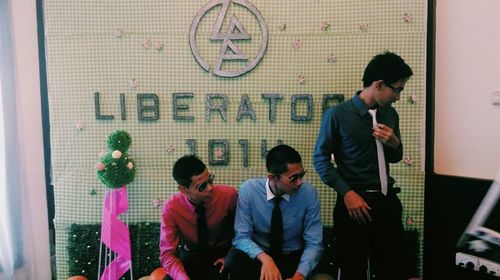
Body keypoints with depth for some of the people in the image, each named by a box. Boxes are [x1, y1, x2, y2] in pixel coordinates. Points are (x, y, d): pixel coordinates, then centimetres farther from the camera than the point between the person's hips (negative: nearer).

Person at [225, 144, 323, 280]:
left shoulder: (308, 193, -14)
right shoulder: (248, 190, -16)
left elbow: (313, 243, -12)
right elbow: (241, 237, -15)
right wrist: (265, 258, -36)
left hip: (294, 258, 0)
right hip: (259, 257, 0)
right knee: (233, 260, -31)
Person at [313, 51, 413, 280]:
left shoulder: (390, 114, 7)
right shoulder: (338, 115, -11)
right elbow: (320, 159, -8)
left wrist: (394, 143, -5)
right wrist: (347, 193, -16)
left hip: (387, 201, 5)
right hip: (354, 201, -4)